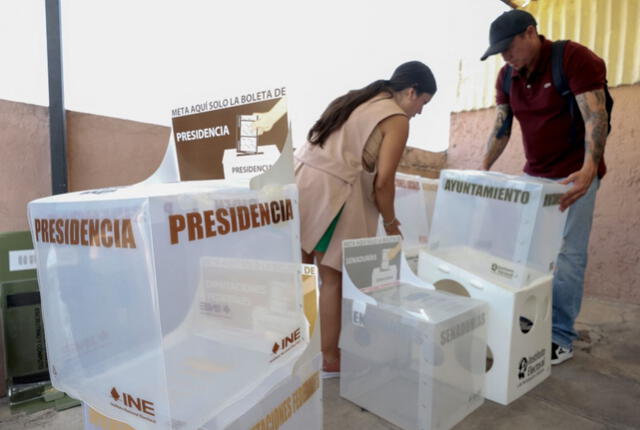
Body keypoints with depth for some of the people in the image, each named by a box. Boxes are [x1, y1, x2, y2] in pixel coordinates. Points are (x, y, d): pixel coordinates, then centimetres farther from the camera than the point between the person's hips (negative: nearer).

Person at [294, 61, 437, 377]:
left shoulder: (355, 99, 24)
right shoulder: (397, 120, 1)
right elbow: (382, 182, -6)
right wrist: (390, 223, 10)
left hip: (297, 179, 8)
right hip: (326, 191, -8)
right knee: (333, 278, 7)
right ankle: (330, 360, 21)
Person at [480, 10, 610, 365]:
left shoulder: (575, 58, -15)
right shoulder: (507, 76, 4)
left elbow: (596, 117, -23)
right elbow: (501, 128, 7)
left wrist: (588, 168, -36)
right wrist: (483, 169, -4)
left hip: (576, 174, -6)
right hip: (534, 174, 6)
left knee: (566, 255, -7)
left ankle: (561, 338, 5)